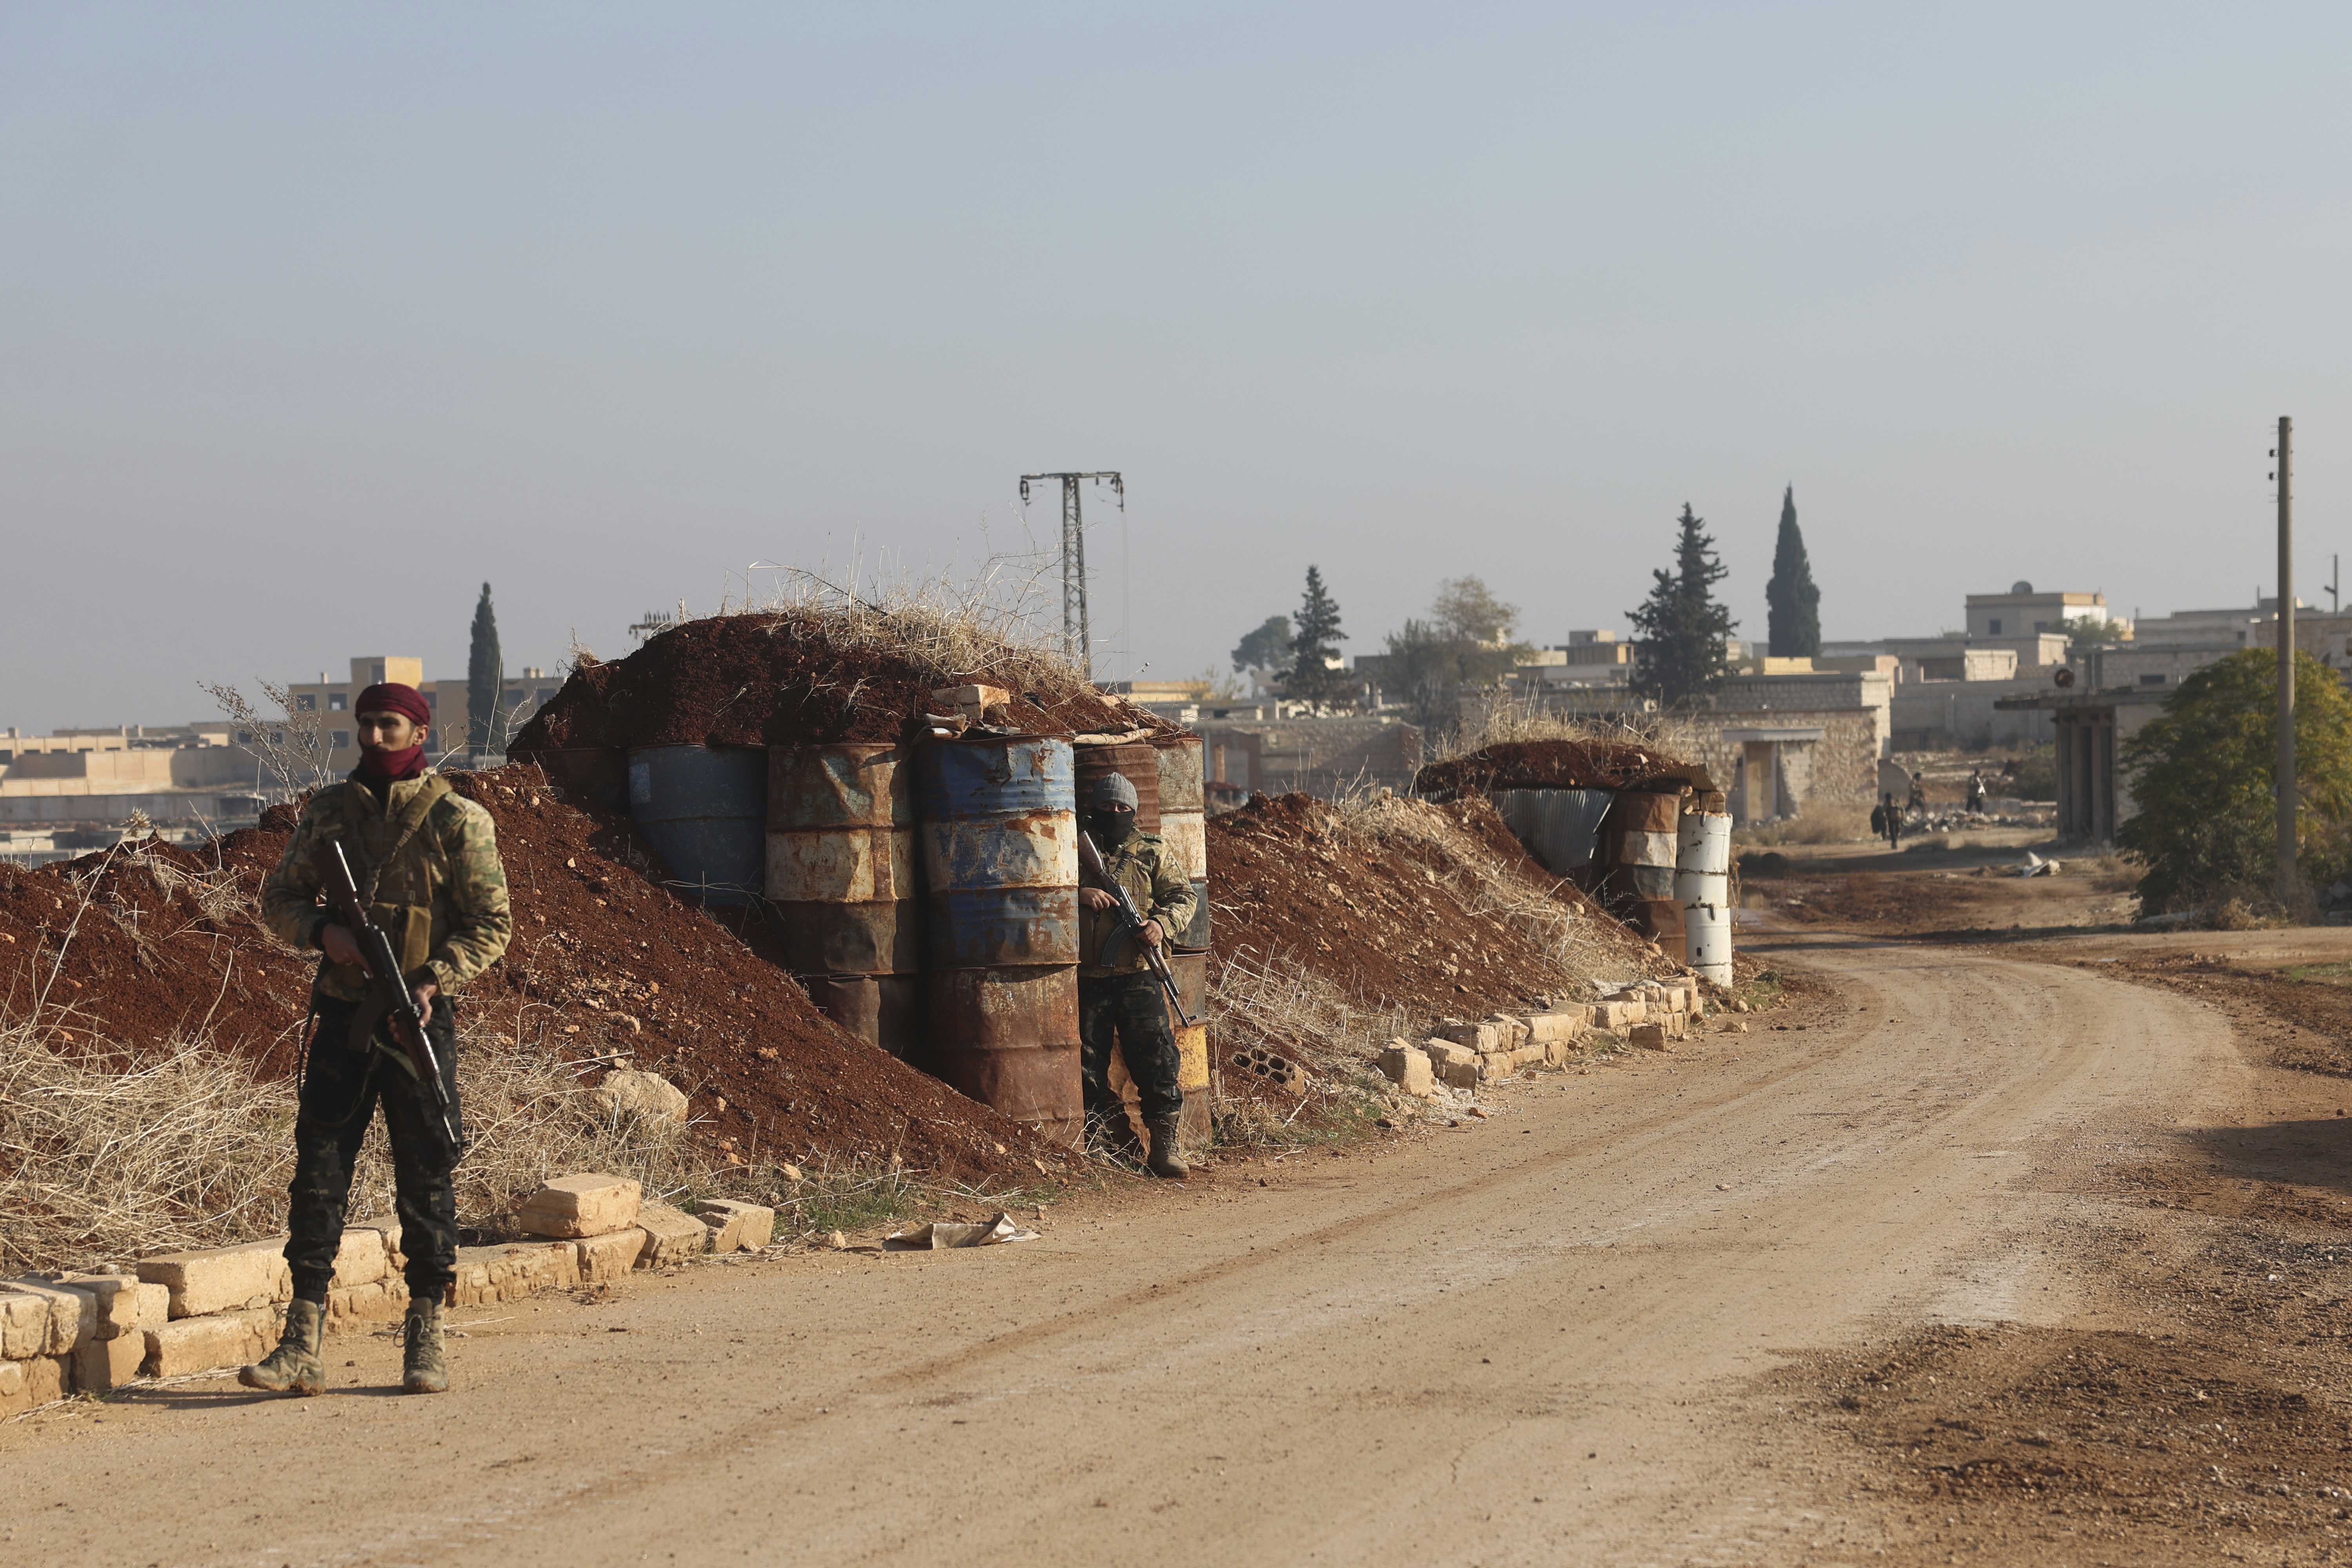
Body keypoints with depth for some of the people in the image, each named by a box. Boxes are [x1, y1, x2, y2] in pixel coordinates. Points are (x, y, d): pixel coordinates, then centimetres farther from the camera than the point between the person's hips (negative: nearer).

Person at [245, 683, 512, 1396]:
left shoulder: (457, 821, -3)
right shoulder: (328, 811, 8)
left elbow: (492, 924, -3)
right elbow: (279, 896, 14)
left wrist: (433, 979, -17)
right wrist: (323, 930, -8)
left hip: (418, 1019, -3)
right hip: (341, 1015, 3)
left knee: (426, 1176, 3)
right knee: (319, 1171, 0)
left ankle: (425, 1339, 12)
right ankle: (302, 1345, 1)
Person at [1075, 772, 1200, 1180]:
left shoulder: (1153, 852, 10)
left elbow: (1183, 895, 8)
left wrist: (1163, 923, -12)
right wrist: (1080, 894, -15)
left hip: (1138, 975, -1)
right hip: (1086, 977, 1)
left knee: (1156, 1056, -7)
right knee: (1089, 1063, 4)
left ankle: (1164, 1146, -3)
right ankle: (1108, 1142, 14)